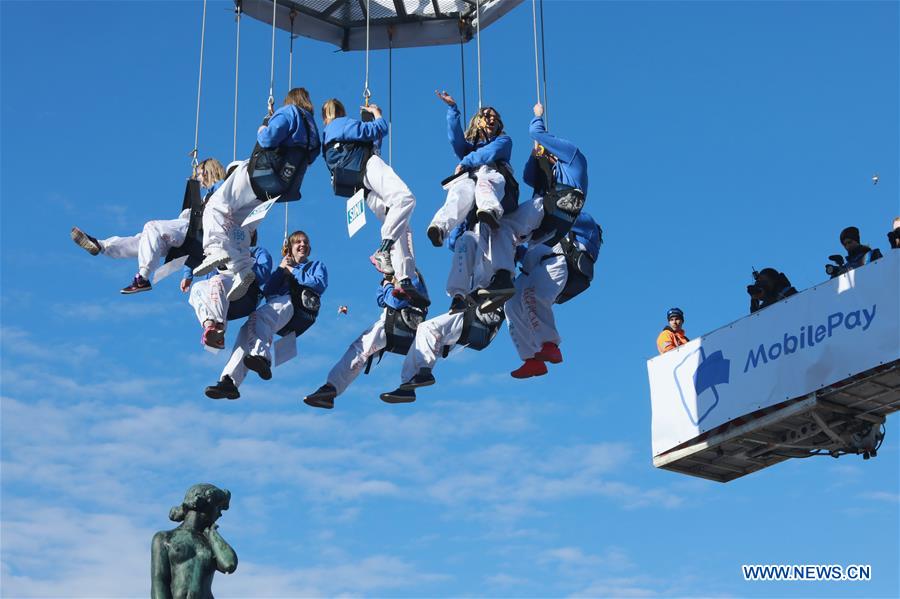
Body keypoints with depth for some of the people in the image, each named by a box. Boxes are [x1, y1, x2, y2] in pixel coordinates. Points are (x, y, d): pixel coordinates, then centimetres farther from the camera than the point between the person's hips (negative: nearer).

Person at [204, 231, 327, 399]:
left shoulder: (317, 266, 28)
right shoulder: (283, 268, 40)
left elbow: (320, 284, 4)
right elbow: (267, 292, 21)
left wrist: (293, 270, 9)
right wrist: (281, 269, 12)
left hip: (300, 309, -5)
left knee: (258, 315, -36)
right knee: (247, 328, -26)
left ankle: (261, 356, -62)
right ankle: (229, 380, -41)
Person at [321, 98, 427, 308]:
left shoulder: (326, 138, 33)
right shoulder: (343, 123, 11)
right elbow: (377, 130, 3)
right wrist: (377, 114, 22)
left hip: (361, 187, 8)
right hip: (368, 165, -8)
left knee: (400, 227, 0)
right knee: (404, 197, -31)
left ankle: (405, 281, -16)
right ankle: (382, 251, -43)